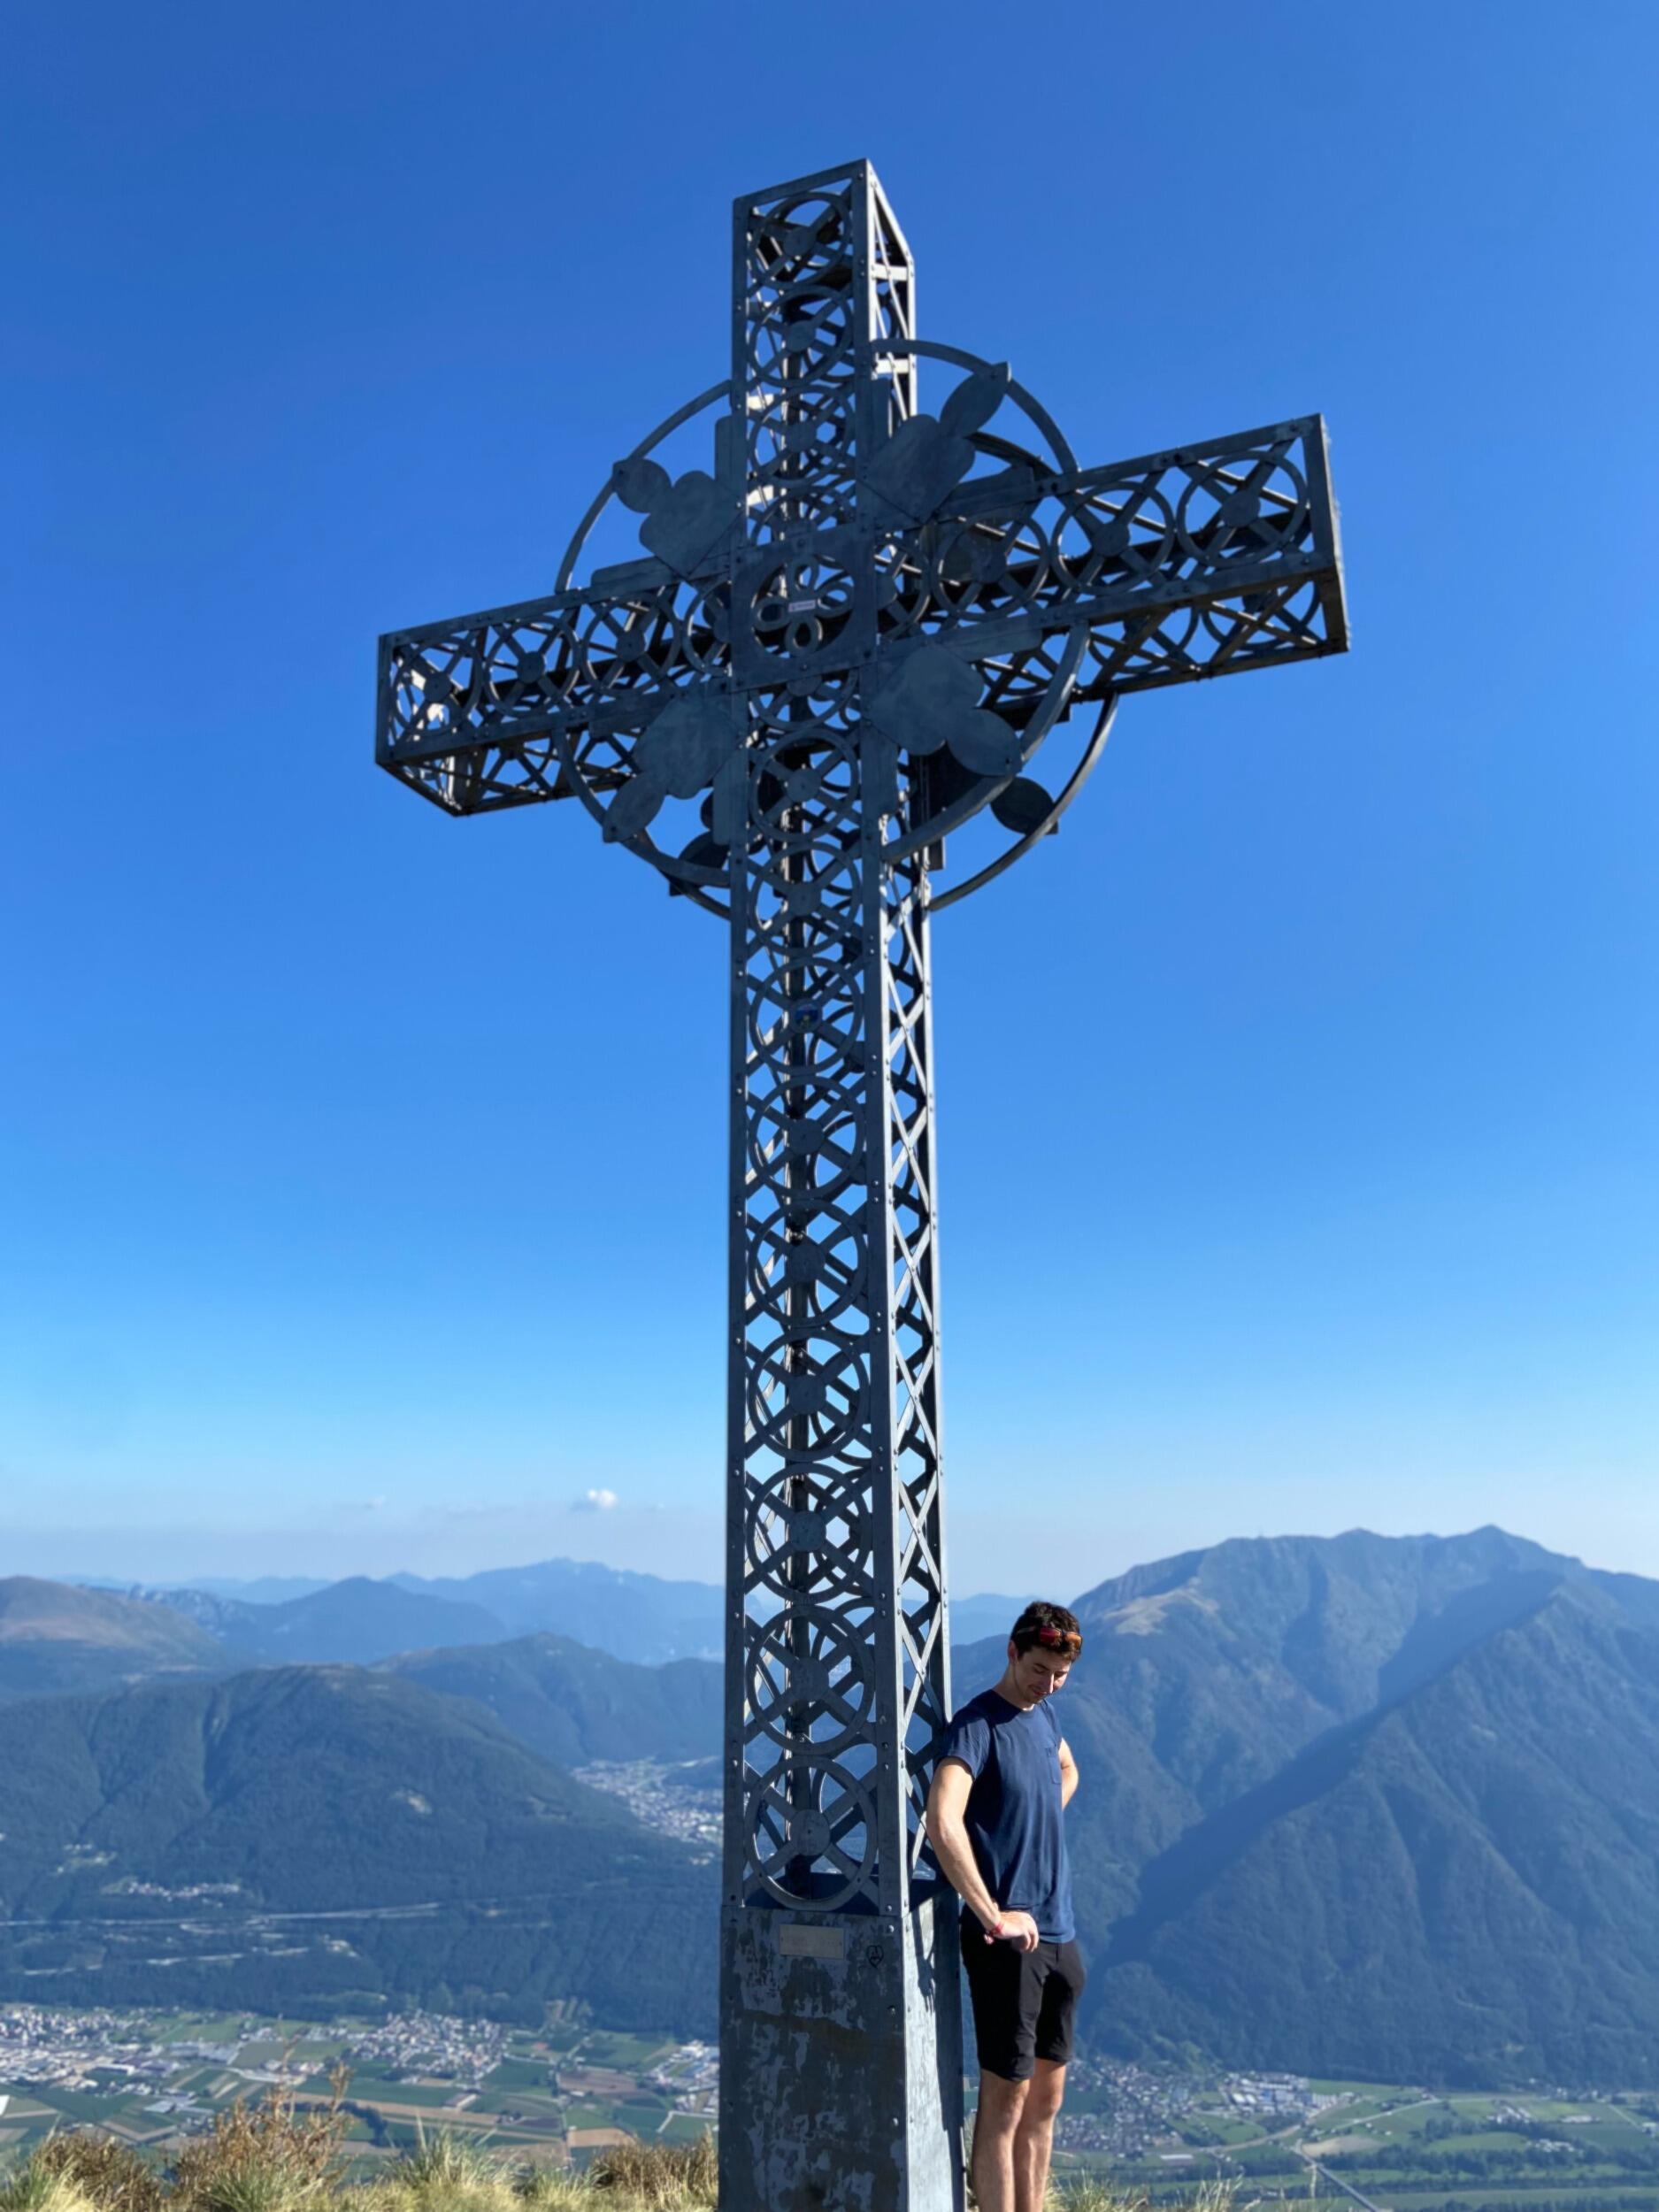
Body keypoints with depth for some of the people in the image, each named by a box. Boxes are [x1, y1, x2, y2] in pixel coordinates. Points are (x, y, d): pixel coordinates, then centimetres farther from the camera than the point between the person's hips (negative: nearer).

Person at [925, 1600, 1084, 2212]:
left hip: (1059, 1933, 8)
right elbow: (942, 1825, -30)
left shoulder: (1044, 1711, 7)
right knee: (1005, 2101, 1)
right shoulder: (977, 1726, -17)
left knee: (1046, 2097, 17)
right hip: (1008, 1940, -8)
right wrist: (993, 1917, -26)